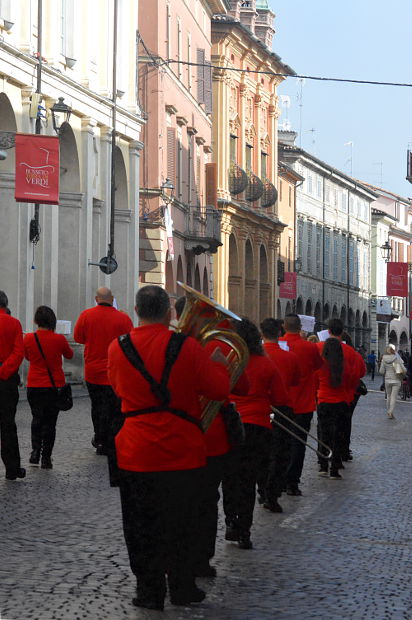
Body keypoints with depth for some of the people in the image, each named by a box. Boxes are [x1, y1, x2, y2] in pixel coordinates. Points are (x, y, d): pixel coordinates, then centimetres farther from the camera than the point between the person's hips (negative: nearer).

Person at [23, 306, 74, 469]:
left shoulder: (28, 338, -8)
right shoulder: (59, 339, -11)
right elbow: (69, 355, 9)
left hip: (34, 386, 1)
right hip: (55, 386, -1)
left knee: (37, 419, 20)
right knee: (50, 422, 9)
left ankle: (35, 451, 5)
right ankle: (46, 458, 8)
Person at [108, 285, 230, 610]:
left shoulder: (117, 348, -5)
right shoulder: (186, 346, -12)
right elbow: (219, 389, -7)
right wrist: (218, 364, 12)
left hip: (137, 454, 1)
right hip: (183, 451, -1)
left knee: (142, 526, 10)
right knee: (182, 524, 13)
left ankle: (150, 592, 14)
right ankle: (183, 589, 21)